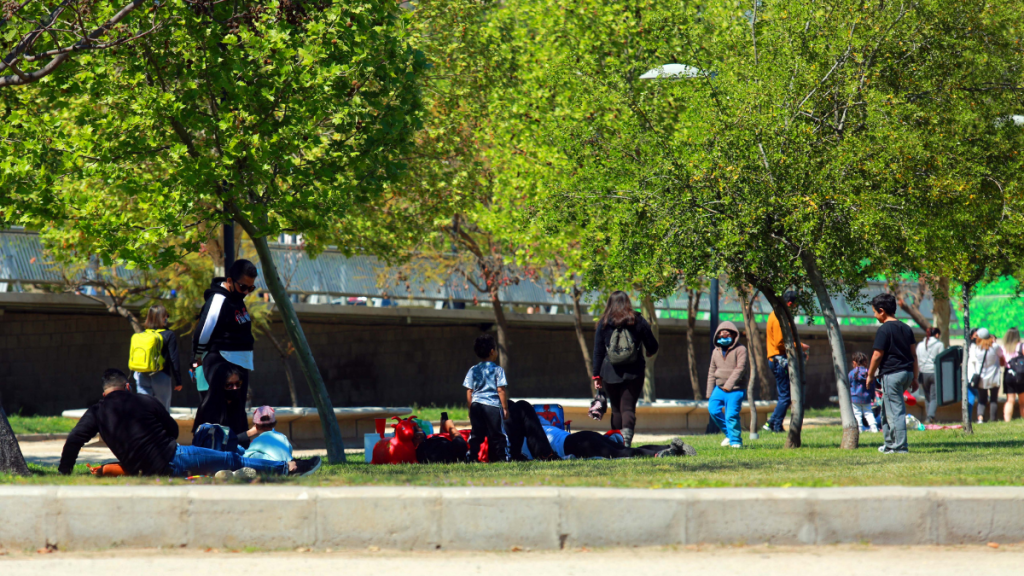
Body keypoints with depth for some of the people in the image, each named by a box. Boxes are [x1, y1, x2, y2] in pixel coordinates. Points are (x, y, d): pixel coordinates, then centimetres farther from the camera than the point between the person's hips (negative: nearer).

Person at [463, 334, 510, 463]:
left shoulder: (473, 370, 8)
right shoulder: (497, 370, -3)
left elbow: (469, 392, 9)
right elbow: (501, 390, -7)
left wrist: (470, 409, 17)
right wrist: (505, 408, -1)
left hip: (476, 405, 3)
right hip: (493, 406, -3)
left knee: (476, 434, 7)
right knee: (497, 434, 1)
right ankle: (502, 457, -1)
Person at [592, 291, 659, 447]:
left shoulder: (604, 323, 5)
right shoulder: (638, 321, 4)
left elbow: (598, 351, 4)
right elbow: (652, 346, 9)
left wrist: (596, 375, 6)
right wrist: (647, 354, 32)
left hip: (610, 374, 1)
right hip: (634, 373, -1)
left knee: (616, 409, 11)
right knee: (628, 408, -6)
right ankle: (627, 439, -28)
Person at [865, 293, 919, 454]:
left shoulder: (884, 330, -10)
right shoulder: (906, 328, 13)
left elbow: (877, 355, -12)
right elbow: (913, 354, 14)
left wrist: (870, 375, -1)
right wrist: (914, 377, 18)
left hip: (891, 373, -8)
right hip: (907, 373, 8)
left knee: (895, 410, -6)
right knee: (886, 409, 19)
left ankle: (900, 446, -8)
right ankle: (890, 443, 23)